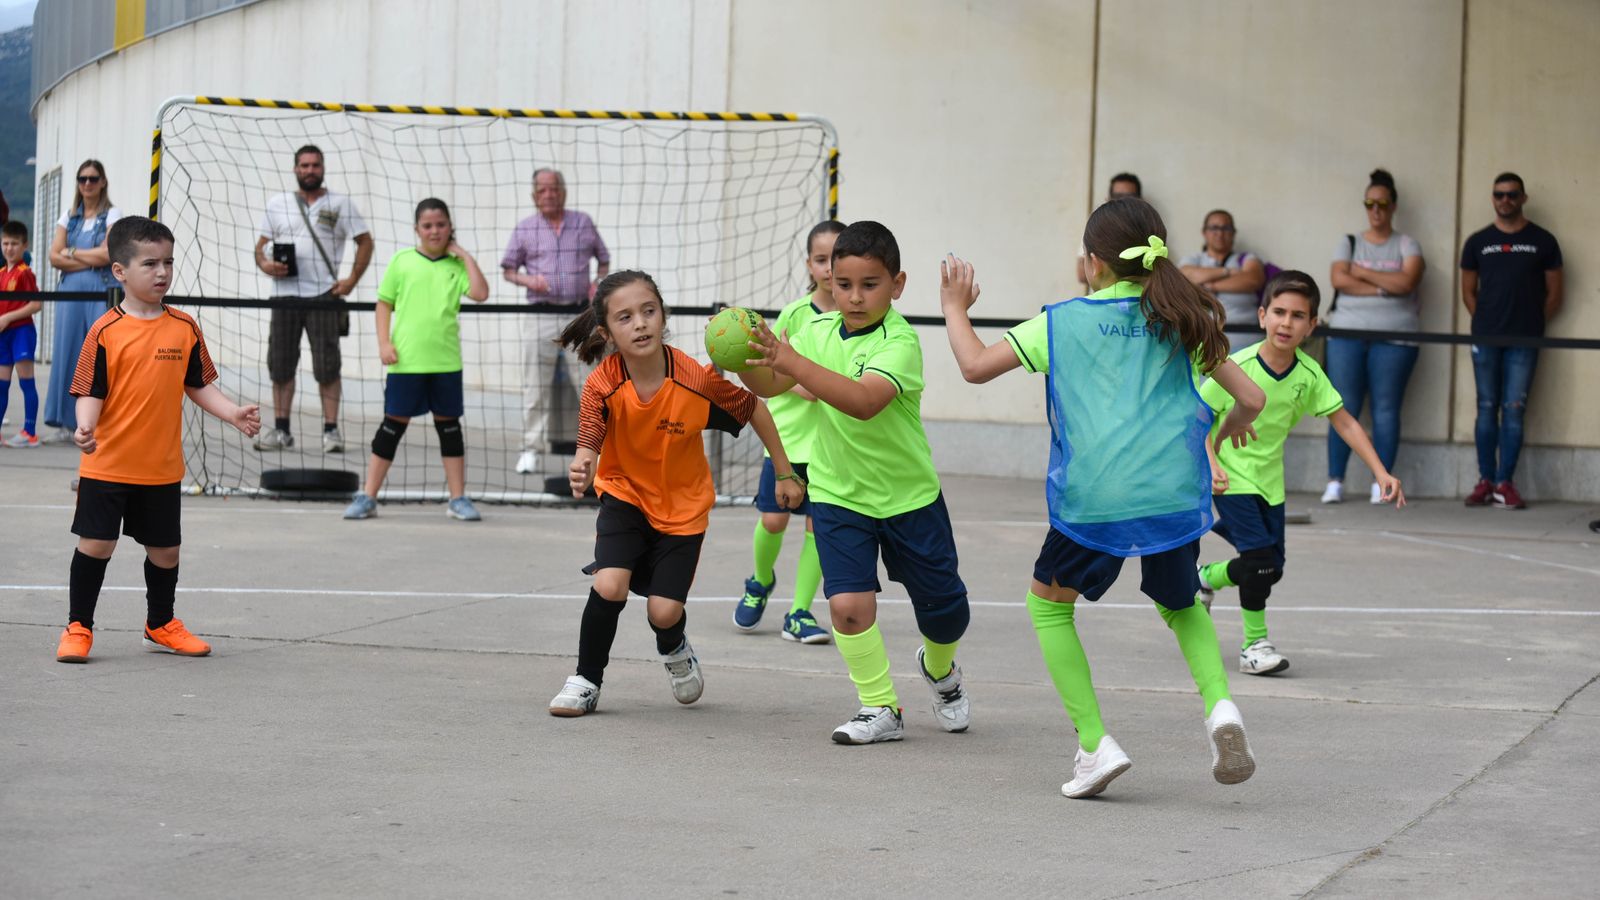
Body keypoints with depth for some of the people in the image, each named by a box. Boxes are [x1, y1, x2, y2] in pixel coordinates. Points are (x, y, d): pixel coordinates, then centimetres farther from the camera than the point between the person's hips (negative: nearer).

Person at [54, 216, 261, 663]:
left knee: (165, 549, 13)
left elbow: (199, 385, 9)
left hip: (162, 467, 4)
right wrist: (85, 428, -27)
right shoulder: (106, 331, -9)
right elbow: (90, 392, -9)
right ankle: (78, 627, 12)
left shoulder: (184, 329, 2)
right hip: (107, 464, -4)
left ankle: (160, 625, 33)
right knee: (96, 544, -3)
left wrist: (234, 414, -4)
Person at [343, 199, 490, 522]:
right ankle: (367, 497, 8)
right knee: (393, 425, 3)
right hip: (406, 361, -1)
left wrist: (465, 256, -5)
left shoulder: (456, 265, 5)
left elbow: (480, 294, -11)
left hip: (445, 362, 1)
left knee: (449, 425, 7)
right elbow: (384, 303, 7)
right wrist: (384, 342, -3)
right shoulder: (402, 261, 4)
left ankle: (458, 499, 15)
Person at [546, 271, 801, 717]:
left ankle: (674, 650, 34)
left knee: (663, 611, -5)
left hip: (683, 504, 0)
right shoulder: (603, 384, -22)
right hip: (625, 496, 0)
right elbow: (589, 447, -26)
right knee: (609, 586, -21)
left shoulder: (697, 379, -24)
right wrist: (581, 474, -51)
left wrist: (785, 474, -2)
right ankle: (586, 681, 2)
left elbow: (755, 409, -8)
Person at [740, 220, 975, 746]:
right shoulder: (818, 331, -5)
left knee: (944, 611, 9)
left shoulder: (900, 342, -23)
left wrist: (794, 362, -48)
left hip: (909, 495, -3)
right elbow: (770, 386, 0)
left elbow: (865, 401, -40)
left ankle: (939, 668, 44)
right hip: (838, 493, 3)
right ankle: (880, 709, 2)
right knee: (848, 602, -16)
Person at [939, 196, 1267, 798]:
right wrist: (1232, 427, 33)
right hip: (1174, 495, 3)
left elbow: (976, 366, 5)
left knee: (1048, 605, 21)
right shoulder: (1184, 322, 11)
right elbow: (1251, 399, 10)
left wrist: (955, 309, 23)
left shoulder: (1064, 321, 5)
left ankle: (1094, 743, 8)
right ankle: (1219, 705, 0)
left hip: (1093, 500, -3)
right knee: (1182, 606, 28)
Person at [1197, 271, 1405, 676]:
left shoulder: (1309, 374, -8)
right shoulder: (1238, 367, -20)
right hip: (1231, 478, -5)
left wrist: (1381, 473, -8)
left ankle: (1207, 578, 36)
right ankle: (1255, 643, -2)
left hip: (1269, 480, 5)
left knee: (1271, 567, 8)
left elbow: (1345, 422, -2)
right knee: (1261, 557, -17)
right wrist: (1212, 464, -24)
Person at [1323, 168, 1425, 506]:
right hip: (1348, 333, 1)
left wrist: (1362, 273, -3)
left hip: (1394, 337, -1)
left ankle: (1381, 483, -1)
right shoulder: (1349, 243, 14)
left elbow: (1406, 282, -9)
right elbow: (1339, 279, -4)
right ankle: (1335, 482, -4)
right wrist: (1382, 288, -8)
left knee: (1386, 410, -4)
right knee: (1344, 408, -5)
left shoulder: (1407, 245, 9)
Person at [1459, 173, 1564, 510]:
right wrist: (1485, 323, 6)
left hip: (1524, 340, -1)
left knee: (1514, 411, -4)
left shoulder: (1542, 242, 5)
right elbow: (1468, 291, 14)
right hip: (1485, 339, 1)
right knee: (1487, 408, 2)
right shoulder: (1478, 242, 9)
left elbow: (1554, 295, 9)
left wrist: (1533, 324, 5)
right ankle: (1485, 481, 5)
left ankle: (1505, 483, -4)